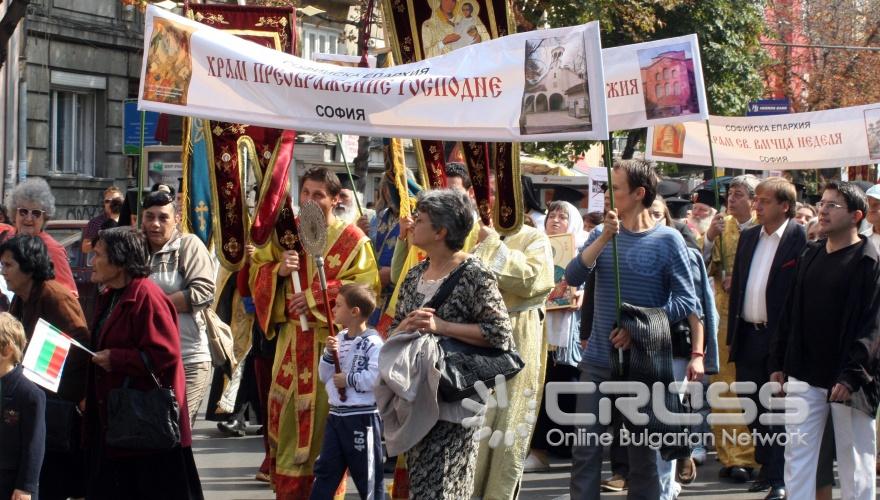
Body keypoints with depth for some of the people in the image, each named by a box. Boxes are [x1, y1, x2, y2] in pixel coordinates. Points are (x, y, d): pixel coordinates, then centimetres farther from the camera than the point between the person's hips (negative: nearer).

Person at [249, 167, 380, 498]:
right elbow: (257, 272, 12)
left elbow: (365, 287, -11)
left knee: (324, 420, -2)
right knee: (290, 419, 7)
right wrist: (278, 270, -11)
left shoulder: (351, 239, -4)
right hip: (292, 339, 4)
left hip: (331, 340, -4)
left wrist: (315, 297, -17)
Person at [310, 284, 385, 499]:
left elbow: (376, 377, -26)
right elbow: (324, 376, 12)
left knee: (368, 475, 2)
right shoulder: (339, 339, 11)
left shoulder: (373, 343, -14)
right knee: (325, 470, 11)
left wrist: (348, 380, -16)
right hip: (336, 415, 8)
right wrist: (329, 355, -5)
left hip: (363, 417, -8)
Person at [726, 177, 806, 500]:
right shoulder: (748, 238, 13)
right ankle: (766, 468, 25)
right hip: (749, 336, 7)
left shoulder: (800, 238, -9)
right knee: (754, 409, 13)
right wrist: (733, 333, 10)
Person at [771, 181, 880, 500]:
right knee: (797, 457, 4)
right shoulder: (809, 257, 12)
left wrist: (850, 377, -21)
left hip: (848, 381, -6)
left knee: (854, 461, 3)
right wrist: (778, 364, 11)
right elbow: (790, 314, 15)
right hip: (805, 377, 6)